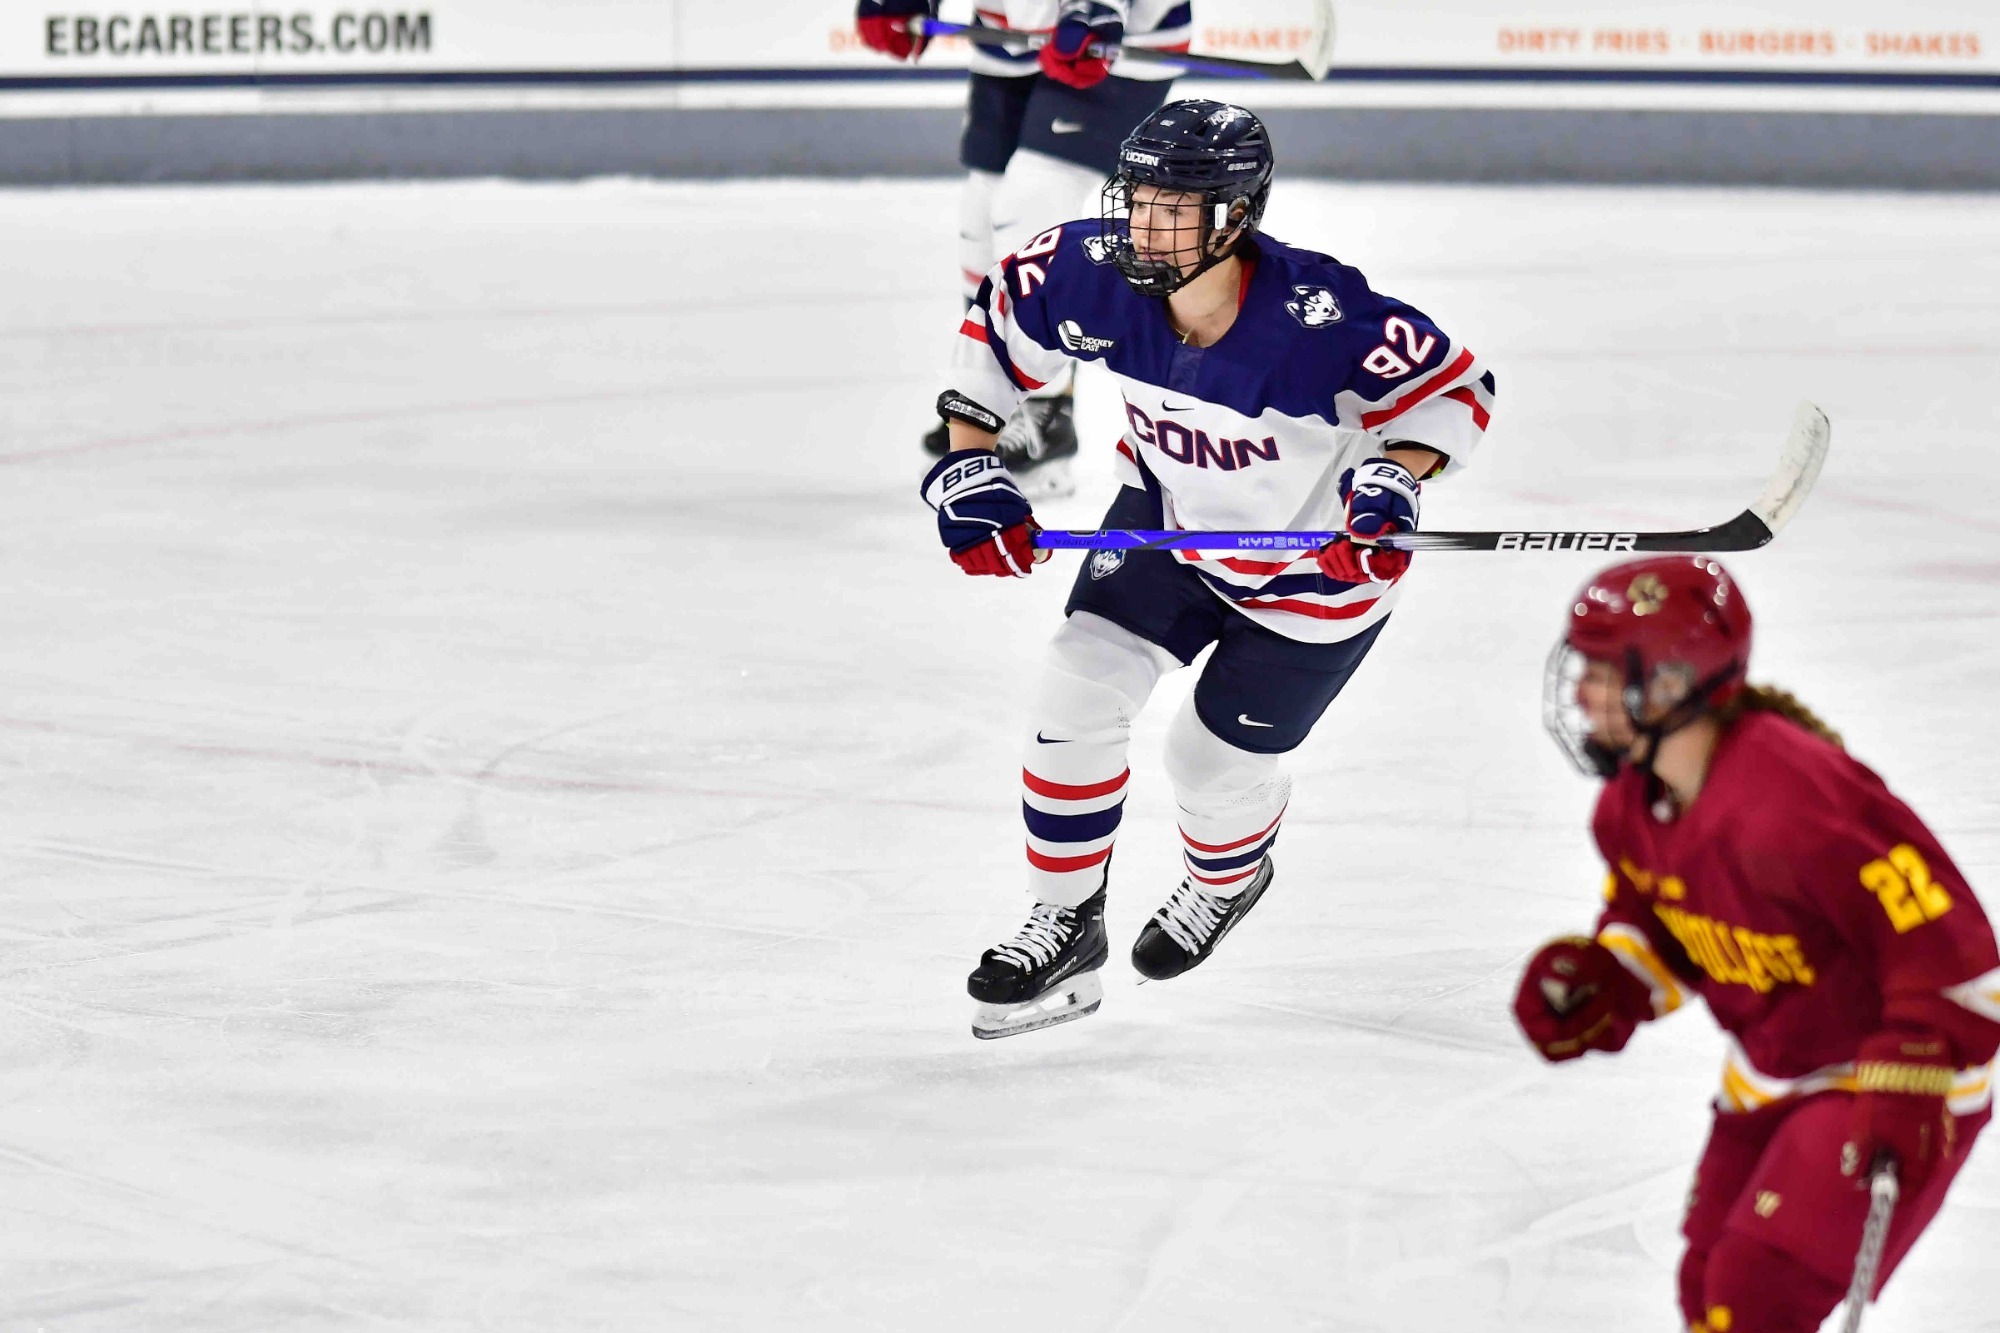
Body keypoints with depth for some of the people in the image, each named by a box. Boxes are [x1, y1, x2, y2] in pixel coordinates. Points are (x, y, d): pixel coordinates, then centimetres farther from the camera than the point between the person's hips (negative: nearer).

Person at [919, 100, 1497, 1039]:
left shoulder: (1317, 318, -37)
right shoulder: (1096, 277, -24)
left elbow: (1454, 389, -25)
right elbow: (996, 324, -4)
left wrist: (1393, 480, -42)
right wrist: (967, 466, -9)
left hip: (1313, 568, -4)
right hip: (1169, 517, 4)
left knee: (1216, 760, 7)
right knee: (1079, 689, -11)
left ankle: (1227, 880, 45)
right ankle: (1065, 931, 6)